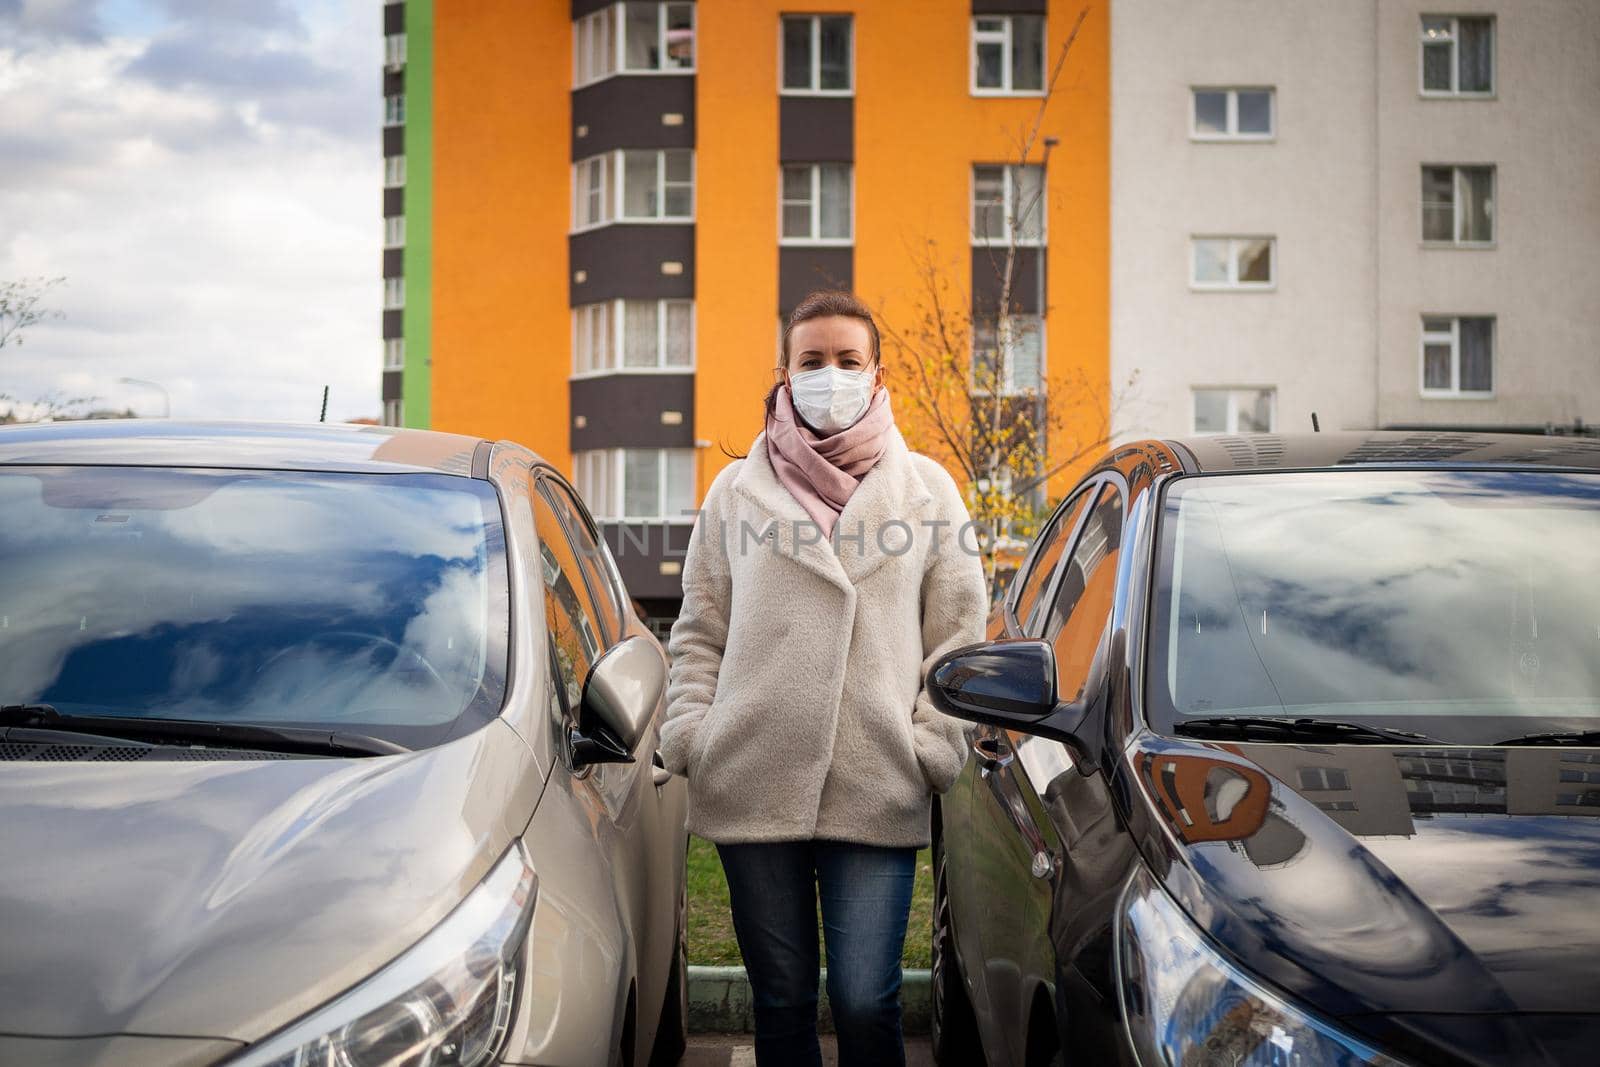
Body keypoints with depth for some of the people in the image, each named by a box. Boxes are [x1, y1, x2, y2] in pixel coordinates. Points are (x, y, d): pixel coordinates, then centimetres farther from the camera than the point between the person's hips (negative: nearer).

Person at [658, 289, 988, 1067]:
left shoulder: (927, 490, 9)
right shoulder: (738, 491, 11)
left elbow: (958, 637, 8)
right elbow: (698, 634, 12)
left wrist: (935, 746, -2)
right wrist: (690, 736, -1)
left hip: (879, 794, -1)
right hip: (753, 788, 1)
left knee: (865, 1004, -6)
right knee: (782, 1002, 9)